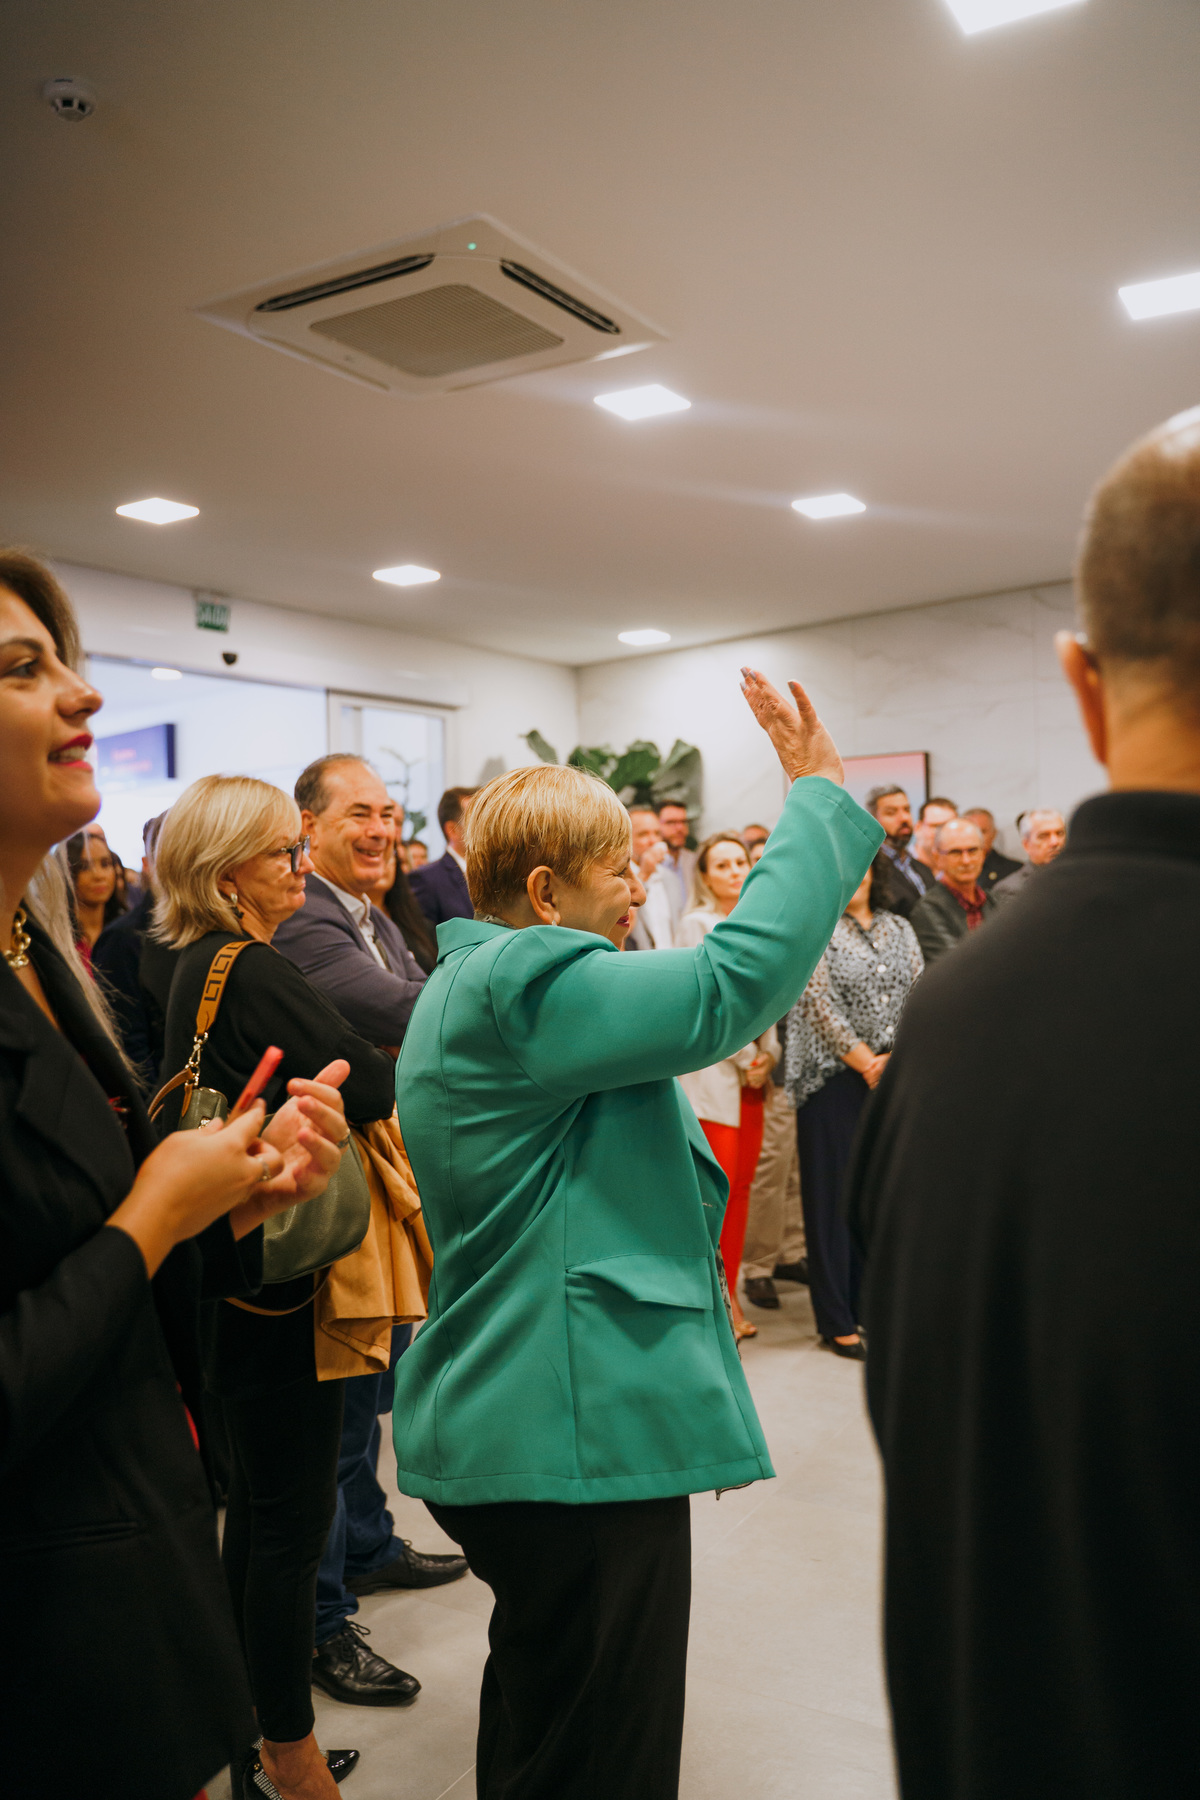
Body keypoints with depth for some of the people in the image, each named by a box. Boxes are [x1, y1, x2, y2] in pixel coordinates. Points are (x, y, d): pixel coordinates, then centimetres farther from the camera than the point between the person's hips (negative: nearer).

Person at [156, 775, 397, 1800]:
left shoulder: (200, 967, 9)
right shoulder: (253, 972, -21)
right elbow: (375, 1087, -23)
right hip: (276, 1282, -10)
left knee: (257, 1509, 21)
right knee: (293, 1516, 4)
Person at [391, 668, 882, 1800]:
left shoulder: (469, 988, 16)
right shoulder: (523, 987, -20)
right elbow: (738, 978, -26)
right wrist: (819, 797, -17)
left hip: (518, 1423, 11)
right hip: (579, 1435, -11)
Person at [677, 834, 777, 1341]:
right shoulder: (695, 923, -5)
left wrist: (767, 1054, 2)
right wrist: (745, 1059, -8)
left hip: (751, 1069, 6)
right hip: (711, 1067, -6)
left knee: (741, 1186, 7)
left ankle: (729, 1298, 15)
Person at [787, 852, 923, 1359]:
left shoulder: (899, 929, 13)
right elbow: (822, 1006, -9)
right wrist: (866, 1062, -9)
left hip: (894, 1078, 5)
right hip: (836, 1079, -4)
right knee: (834, 1194, 1)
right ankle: (836, 1321, 10)